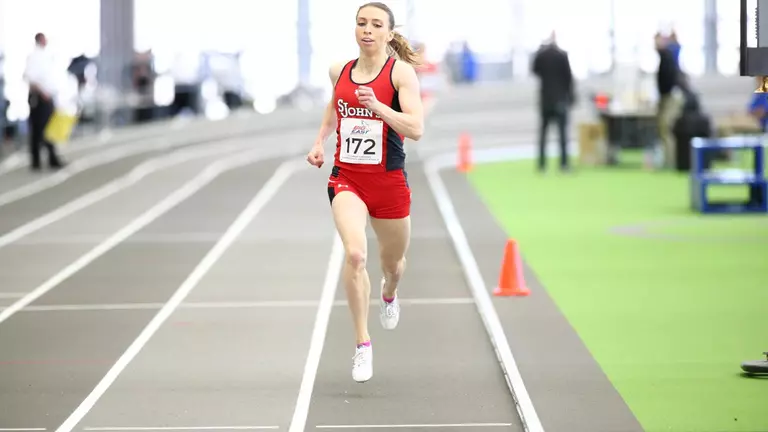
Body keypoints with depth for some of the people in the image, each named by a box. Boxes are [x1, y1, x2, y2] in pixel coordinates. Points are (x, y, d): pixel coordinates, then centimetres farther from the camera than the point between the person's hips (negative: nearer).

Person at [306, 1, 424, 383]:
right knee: (354, 252, -24)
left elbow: (416, 129, -19)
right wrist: (319, 141, 17)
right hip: (346, 178, 1)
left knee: (393, 262, 19)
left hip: (389, 181, -1)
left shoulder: (401, 72, -9)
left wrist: (378, 107, -31)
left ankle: (389, 293, 59)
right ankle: (362, 344, -15)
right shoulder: (340, 71, 3)